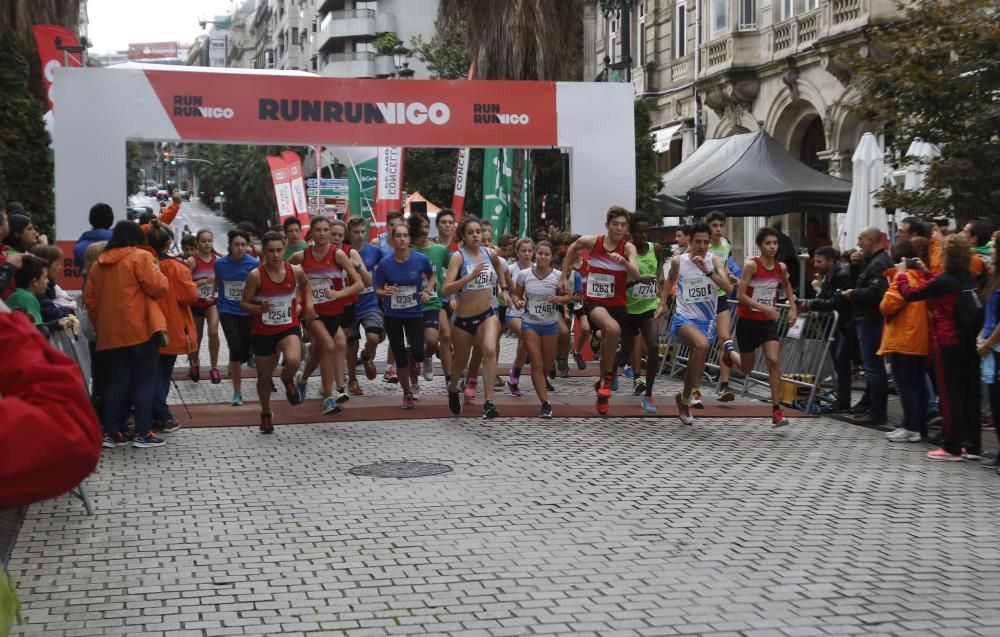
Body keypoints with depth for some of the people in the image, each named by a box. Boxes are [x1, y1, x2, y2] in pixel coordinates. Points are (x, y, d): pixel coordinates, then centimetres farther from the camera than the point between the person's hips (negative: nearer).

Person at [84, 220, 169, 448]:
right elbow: (159, 288, -10)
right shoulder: (140, 256, -6)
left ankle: (109, 432, 9)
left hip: (111, 332, 6)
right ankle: (143, 433, -1)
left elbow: (89, 298, 14)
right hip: (139, 329, -6)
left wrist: (100, 323, 20)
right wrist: (158, 273, 9)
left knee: (116, 381, 11)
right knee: (144, 380, 0)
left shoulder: (100, 262, 13)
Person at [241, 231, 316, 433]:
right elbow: (244, 304, -8)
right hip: (262, 331, 0)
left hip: (289, 327, 0)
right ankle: (266, 414, 42)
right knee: (264, 377, 13)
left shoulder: (295, 271, -8)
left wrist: (308, 304, 3)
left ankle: (287, 379, 7)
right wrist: (259, 308, -27)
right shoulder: (256, 275, -15)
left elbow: (305, 283, 17)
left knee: (293, 360, -31)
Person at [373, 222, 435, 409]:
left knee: (418, 353, -16)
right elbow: (378, 290, -1)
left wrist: (428, 291, -6)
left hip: (414, 313, 0)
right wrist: (385, 292, -24)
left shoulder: (420, 259, -9)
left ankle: (412, 357, 23)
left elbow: (431, 276, 11)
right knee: (400, 359, 3)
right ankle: (407, 394, 26)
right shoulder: (385, 264, -10)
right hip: (393, 315, 0)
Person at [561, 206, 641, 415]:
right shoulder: (591, 242, -7)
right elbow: (572, 249, 15)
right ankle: (608, 376, -14)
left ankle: (602, 383, 34)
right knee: (613, 329, -31)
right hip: (594, 300, -2)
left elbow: (636, 275, -22)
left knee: (608, 346, 12)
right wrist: (565, 277, 15)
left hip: (617, 304, 2)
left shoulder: (628, 247, -9)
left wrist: (622, 260, -40)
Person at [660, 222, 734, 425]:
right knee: (702, 344, -33)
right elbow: (670, 281, 18)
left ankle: (684, 399, 41)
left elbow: (729, 288, -19)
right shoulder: (678, 261, -4)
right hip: (684, 317, -3)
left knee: (696, 361, 14)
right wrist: (662, 305, 14)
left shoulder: (714, 261, -6)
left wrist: (707, 271, -28)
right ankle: (694, 391, -19)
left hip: (707, 320, 3)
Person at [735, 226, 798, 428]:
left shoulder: (781, 267, -1)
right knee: (746, 369, 11)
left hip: (768, 321, 3)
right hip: (748, 320, -3)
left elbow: (787, 285, 22)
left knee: (773, 361, -16)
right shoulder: (752, 265, -16)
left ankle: (776, 411, -14)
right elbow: (741, 295, -19)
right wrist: (763, 307, -30)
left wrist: (793, 307, 11)